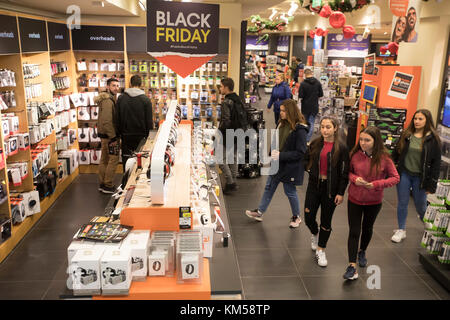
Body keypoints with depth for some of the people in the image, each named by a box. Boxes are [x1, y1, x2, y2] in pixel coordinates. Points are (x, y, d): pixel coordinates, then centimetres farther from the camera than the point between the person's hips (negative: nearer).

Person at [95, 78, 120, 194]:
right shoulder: (108, 101, -17)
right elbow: (107, 121, -24)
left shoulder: (110, 98, 15)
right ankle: (108, 186, 0)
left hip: (105, 135, 11)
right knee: (113, 159, -5)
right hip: (109, 135, -11)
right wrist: (113, 137, -21)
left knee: (104, 159, 15)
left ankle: (102, 184, 23)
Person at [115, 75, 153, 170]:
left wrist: (118, 134, 13)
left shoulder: (121, 98, 2)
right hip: (141, 136, -2)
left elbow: (117, 119, 6)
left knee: (126, 160, 7)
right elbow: (149, 121, -4)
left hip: (126, 136, 2)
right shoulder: (146, 99, -6)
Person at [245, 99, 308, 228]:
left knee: (290, 191, 9)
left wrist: (281, 155, -25)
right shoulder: (282, 124, 1)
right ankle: (259, 212, 32)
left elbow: (300, 152, -22)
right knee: (269, 188, 17)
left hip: (290, 167, -7)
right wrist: (273, 153, 3)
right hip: (277, 164, 7)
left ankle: (296, 217, 32)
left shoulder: (299, 130, -22)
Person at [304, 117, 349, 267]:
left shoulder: (341, 147, -9)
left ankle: (320, 250, 25)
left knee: (326, 221, 7)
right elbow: (307, 160, 16)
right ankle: (315, 234, 39)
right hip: (314, 186, 3)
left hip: (330, 188, -3)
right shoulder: (315, 143, 1)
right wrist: (311, 170, -3)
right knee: (309, 218, 4)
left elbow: (344, 172, -8)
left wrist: (341, 193, -10)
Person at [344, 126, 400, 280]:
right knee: (354, 232, -1)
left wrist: (376, 184, -21)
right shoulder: (355, 154, -12)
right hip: (355, 199, 0)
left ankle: (362, 252, 49)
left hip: (374, 202, 0)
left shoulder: (384, 158, -16)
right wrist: (354, 179, -19)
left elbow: (395, 178, -8)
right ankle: (352, 266, 3)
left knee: (367, 228, 22)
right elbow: (348, 171, 3)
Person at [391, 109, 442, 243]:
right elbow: (396, 153, 8)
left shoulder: (433, 139, -8)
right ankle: (401, 230, 25)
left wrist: (432, 185, -8)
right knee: (402, 203, 10)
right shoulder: (407, 135, 0)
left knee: (420, 205, 10)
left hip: (420, 177, -2)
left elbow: (436, 163, -6)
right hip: (404, 174, 2)